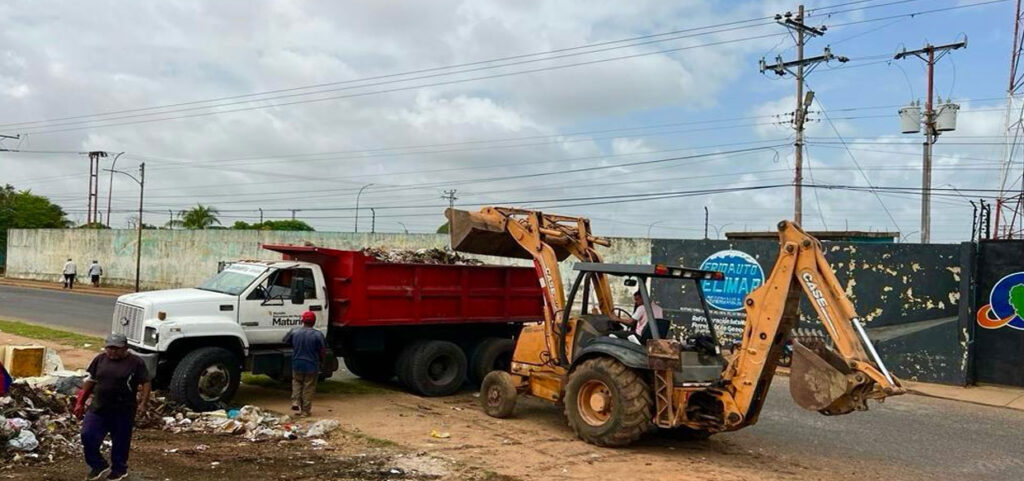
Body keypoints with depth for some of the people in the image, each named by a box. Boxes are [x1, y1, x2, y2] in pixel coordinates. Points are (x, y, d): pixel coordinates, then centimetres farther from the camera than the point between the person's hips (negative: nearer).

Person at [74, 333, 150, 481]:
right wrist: (81, 402, 11)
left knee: (120, 442, 7)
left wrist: (143, 402, -18)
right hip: (98, 408, 4)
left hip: (123, 412, -3)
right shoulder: (100, 359, 5)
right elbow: (90, 381, 12)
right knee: (87, 436, -4)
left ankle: (119, 469, 29)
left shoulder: (136, 362, -7)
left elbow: (146, 383, -6)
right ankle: (98, 465, 18)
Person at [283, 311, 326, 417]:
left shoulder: (294, 332, -5)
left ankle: (295, 402, 9)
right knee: (309, 388, 8)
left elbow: (286, 341, 13)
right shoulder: (318, 335, -14)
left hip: (297, 364, 2)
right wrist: (321, 360, 11)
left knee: (297, 382, 24)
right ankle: (305, 410, 12)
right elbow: (323, 351, -10)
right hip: (312, 366, -2)